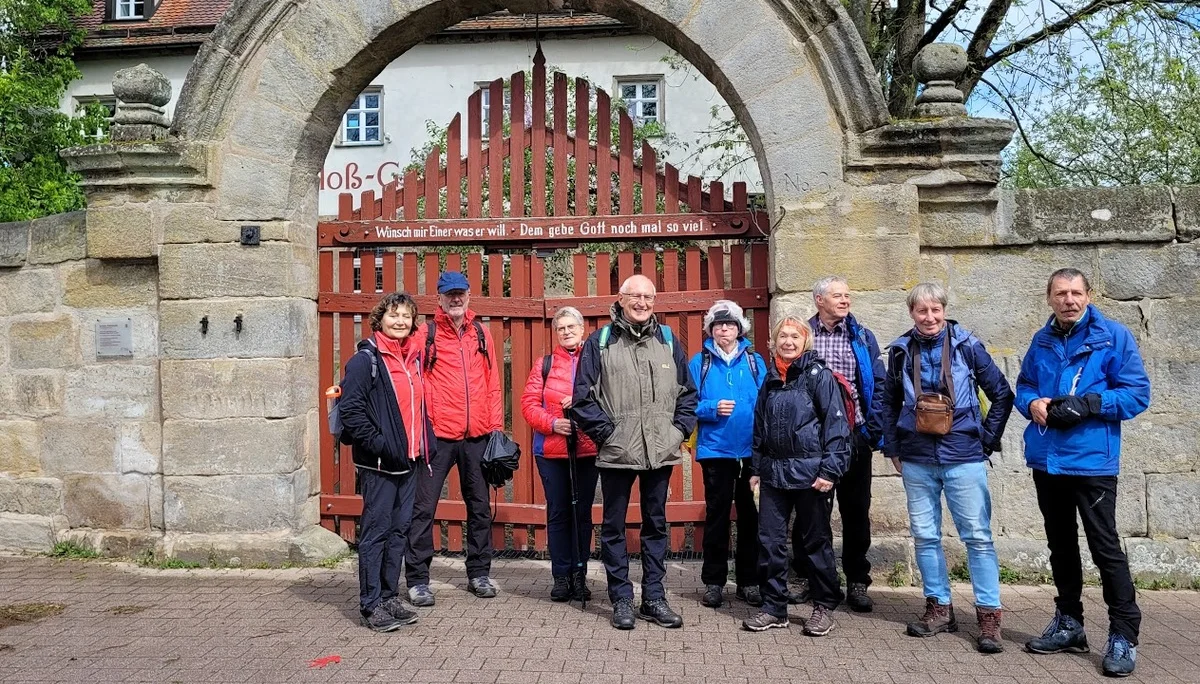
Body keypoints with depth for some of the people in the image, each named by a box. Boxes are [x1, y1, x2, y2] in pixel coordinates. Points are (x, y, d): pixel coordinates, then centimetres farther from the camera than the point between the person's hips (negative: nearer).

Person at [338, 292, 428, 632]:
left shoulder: (413, 356, 13)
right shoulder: (365, 359, -9)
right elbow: (350, 409, -15)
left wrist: (423, 447, 13)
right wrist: (378, 444, -18)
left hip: (409, 460, 7)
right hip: (379, 463, -7)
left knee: (400, 529, 13)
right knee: (376, 531, -1)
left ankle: (390, 597, 24)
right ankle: (371, 605, 8)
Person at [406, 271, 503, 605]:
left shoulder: (481, 333, 10)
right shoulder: (427, 334, 0)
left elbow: (492, 382, 11)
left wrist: (496, 424, 6)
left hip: (477, 436, 4)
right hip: (438, 435, -4)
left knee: (480, 505, 12)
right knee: (423, 506, -1)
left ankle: (479, 573, 26)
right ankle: (417, 578, 11)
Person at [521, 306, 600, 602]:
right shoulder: (545, 364, 7)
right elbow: (529, 403, 0)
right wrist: (552, 423, -14)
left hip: (587, 450, -1)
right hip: (551, 450, 1)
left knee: (582, 512, 7)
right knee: (558, 513, 7)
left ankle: (579, 575, 18)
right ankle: (561, 576, 16)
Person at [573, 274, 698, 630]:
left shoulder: (667, 341, 9)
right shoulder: (600, 342, -1)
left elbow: (688, 393, 13)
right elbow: (583, 396, -3)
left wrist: (680, 428, 2)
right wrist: (605, 431, -9)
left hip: (661, 452, 3)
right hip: (616, 452, -2)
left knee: (656, 524, 12)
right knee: (614, 527, 6)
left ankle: (653, 598, 23)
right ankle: (621, 599, 18)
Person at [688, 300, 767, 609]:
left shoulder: (754, 361, 6)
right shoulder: (700, 362, 3)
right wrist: (713, 409, -19)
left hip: (751, 450, 1)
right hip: (715, 449, -1)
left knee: (750, 514, 8)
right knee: (717, 513, 6)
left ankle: (749, 580, 20)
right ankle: (713, 581, 17)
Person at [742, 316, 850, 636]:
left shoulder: (819, 375, -5)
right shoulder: (771, 379, 12)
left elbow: (836, 423, -11)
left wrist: (830, 469, -16)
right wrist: (756, 468, 16)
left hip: (810, 472, -5)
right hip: (774, 472, 5)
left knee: (816, 540, 7)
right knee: (770, 541, 6)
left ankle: (824, 607, 21)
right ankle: (774, 607, 19)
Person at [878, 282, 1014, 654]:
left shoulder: (967, 346, -4)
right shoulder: (901, 351, 3)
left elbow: (1002, 394, 3)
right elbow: (889, 403, 14)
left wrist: (987, 439, 0)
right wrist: (892, 448, 10)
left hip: (964, 459, -3)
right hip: (917, 461, 3)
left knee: (978, 536, 0)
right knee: (925, 536, 9)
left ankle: (989, 615, 8)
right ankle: (939, 608, 21)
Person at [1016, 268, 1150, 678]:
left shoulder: (1114, 336, -6)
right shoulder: (1041, 341, 10)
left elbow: (1137, 393, -9)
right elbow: (1023, 385, 19)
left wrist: (1087, 404, -22)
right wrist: (1031, 402, -4)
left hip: (1092, 460, -6)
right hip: (1046, 459, 6)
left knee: (1105, 547, -3)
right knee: (1060, 544, 16)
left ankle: (1124, 636, 8)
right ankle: (1069, 623, 29)